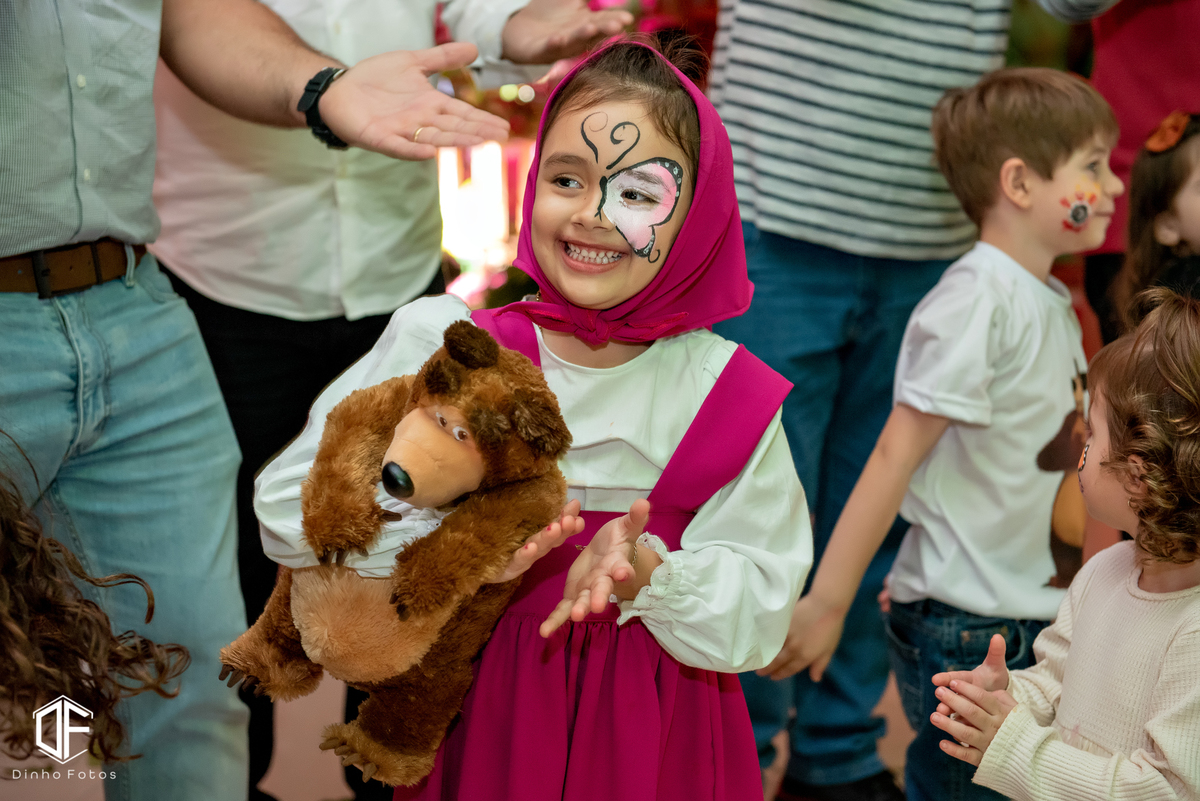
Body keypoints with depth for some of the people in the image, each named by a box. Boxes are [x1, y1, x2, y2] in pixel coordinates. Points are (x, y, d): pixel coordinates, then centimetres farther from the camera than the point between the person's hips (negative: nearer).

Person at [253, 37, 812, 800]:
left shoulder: (729, 395, -9)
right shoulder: (442, 342, -10)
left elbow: (756, 621, -10)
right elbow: (289, 506, -12)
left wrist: (645, 572, -28)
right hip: (483, 716, 0)